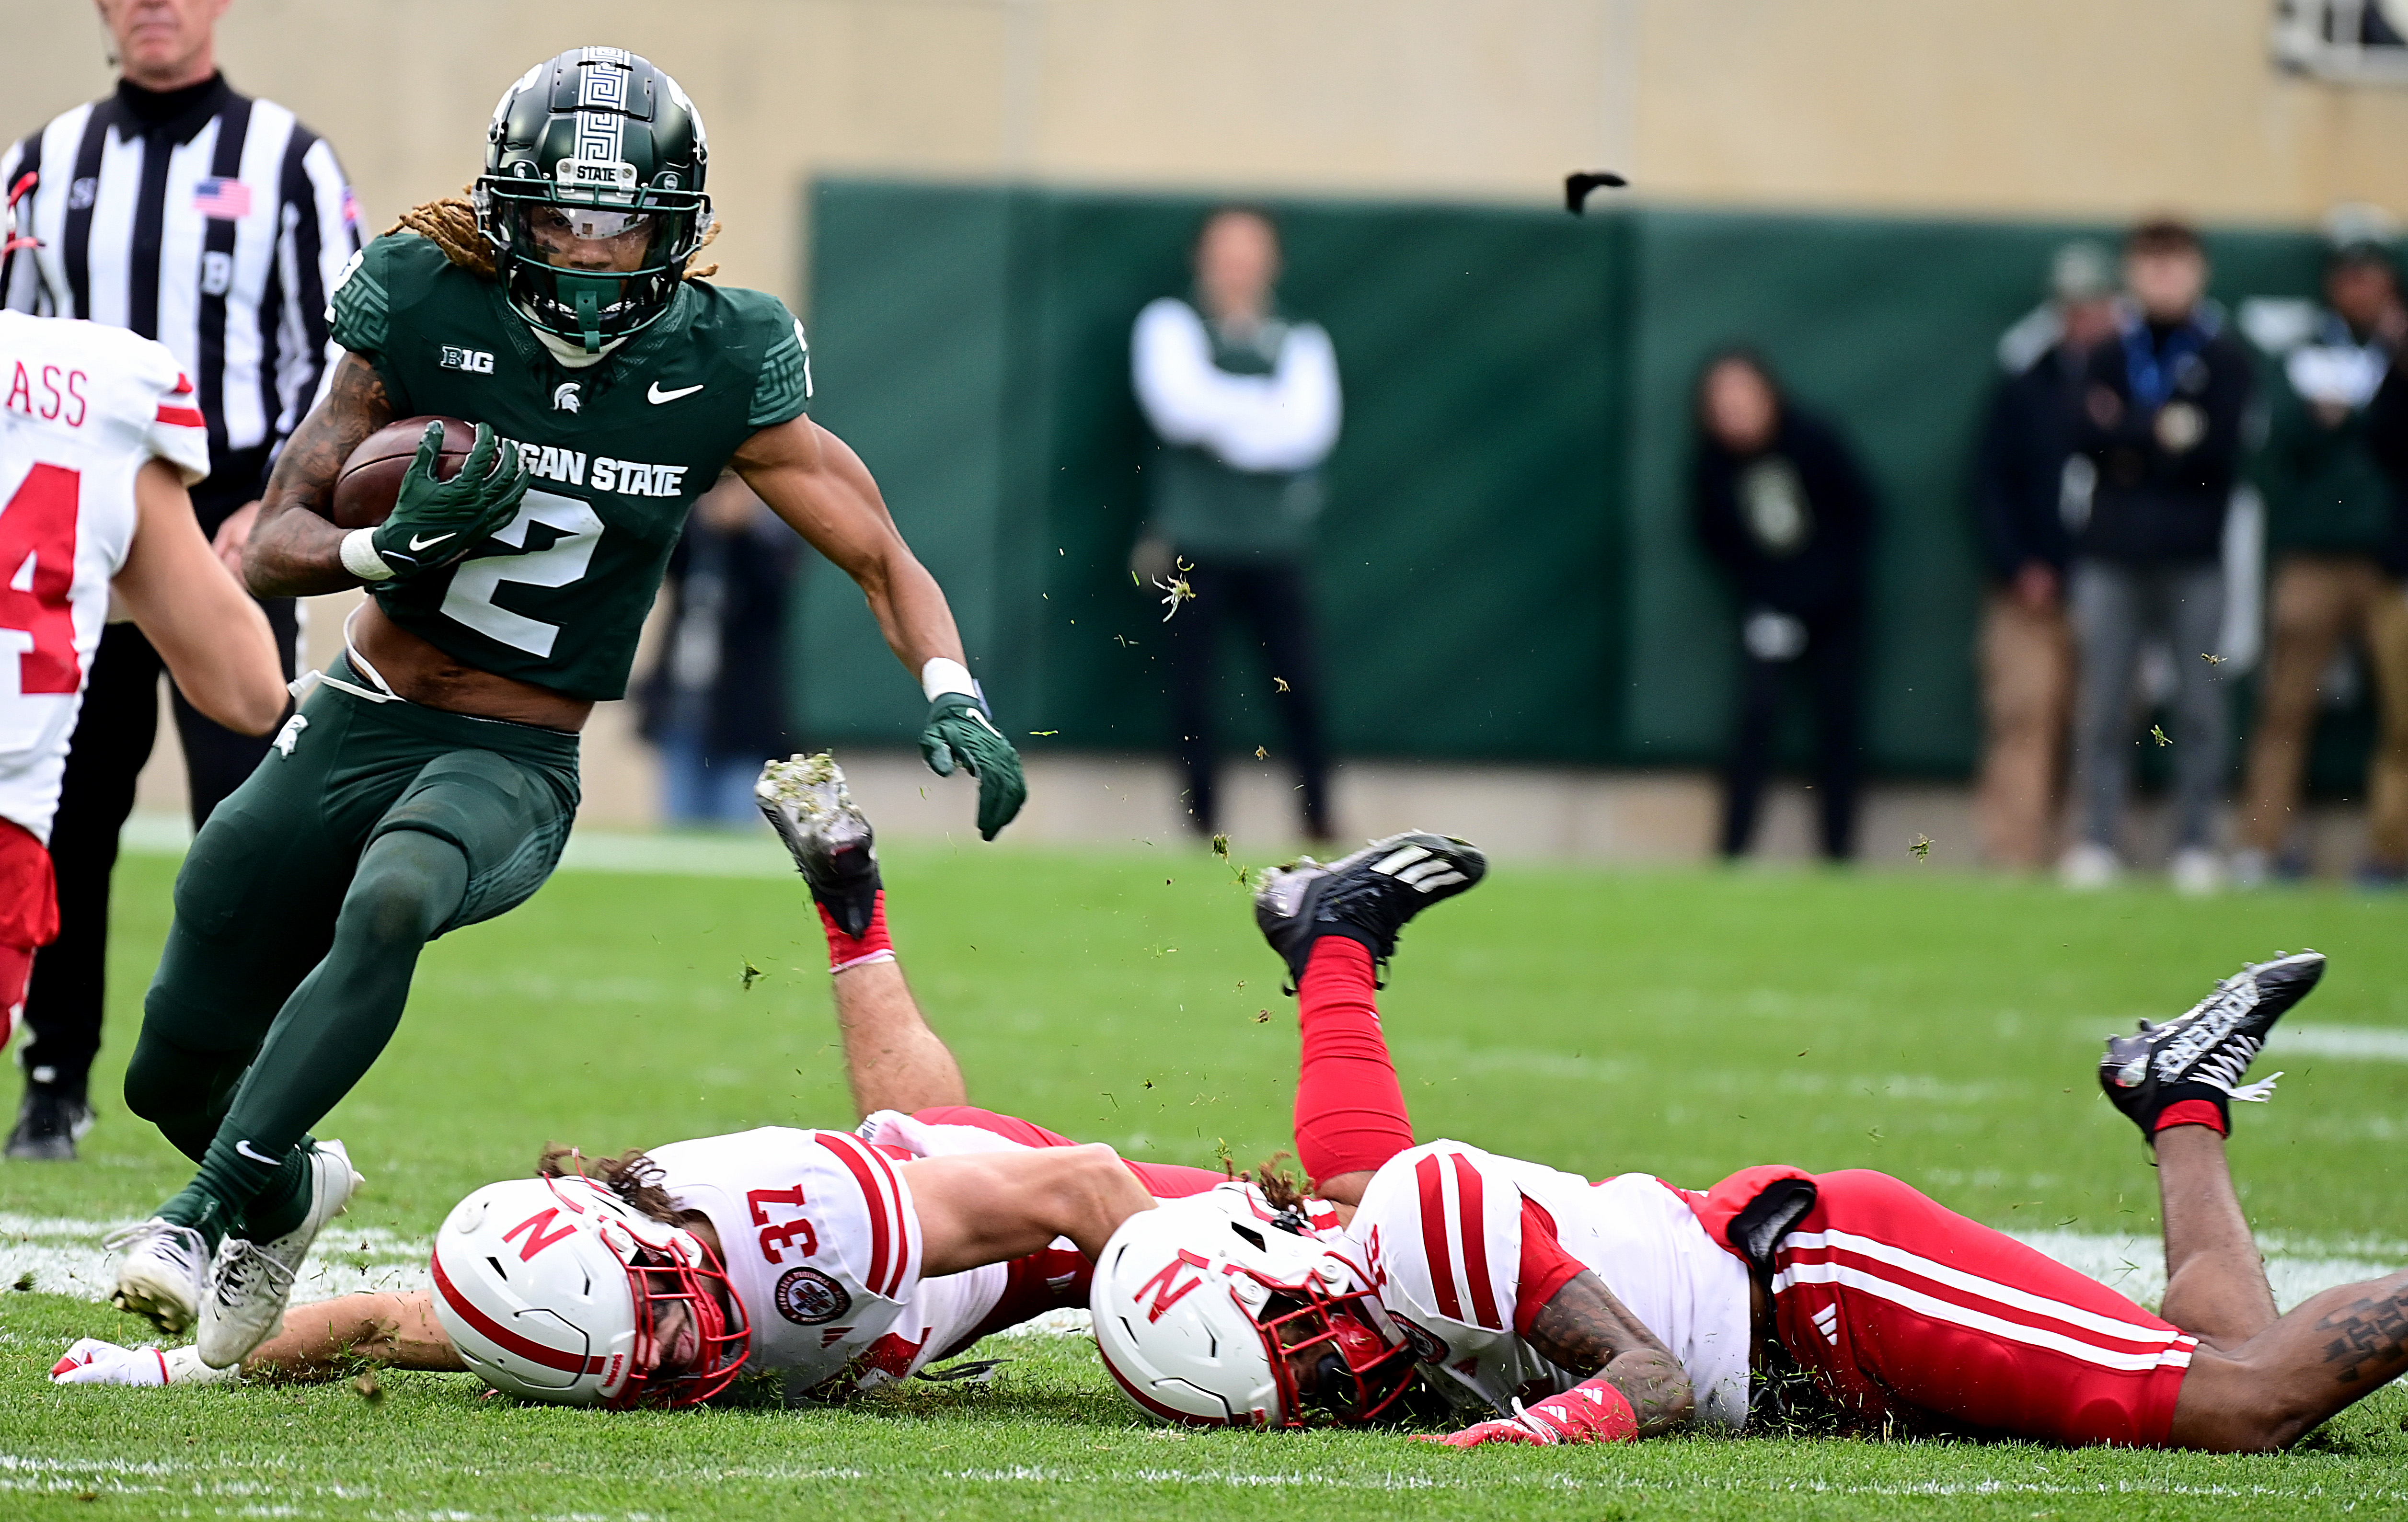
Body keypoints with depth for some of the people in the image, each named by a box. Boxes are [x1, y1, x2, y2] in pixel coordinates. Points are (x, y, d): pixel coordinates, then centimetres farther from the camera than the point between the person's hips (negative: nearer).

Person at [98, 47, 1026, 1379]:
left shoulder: (717, 365, -9)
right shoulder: (423, 308, -10)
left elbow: (881, 557, 0)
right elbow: (275, 546, -6)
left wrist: (953, 695, -18)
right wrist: (395, 543, -27)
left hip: (514, 766, -2)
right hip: (357, 721, 2)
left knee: (390, 906, -37)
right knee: (175, 1078, 6)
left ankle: (219, 1213, -32)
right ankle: (286, 1182, 40)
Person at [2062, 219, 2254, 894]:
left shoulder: (2224, 357, 4)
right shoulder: (2110, 354, 10)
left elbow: (2219, 451, -7)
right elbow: (2086, 435, -1)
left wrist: (2128, 444, -8)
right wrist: (2163, 433, -10)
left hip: (2195, 559, -1)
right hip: (2112, 556, 1)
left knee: (2200, 706, -1)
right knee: (2103, 707, 0)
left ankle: (2196, 846, 4)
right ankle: (2096, 844, 4)